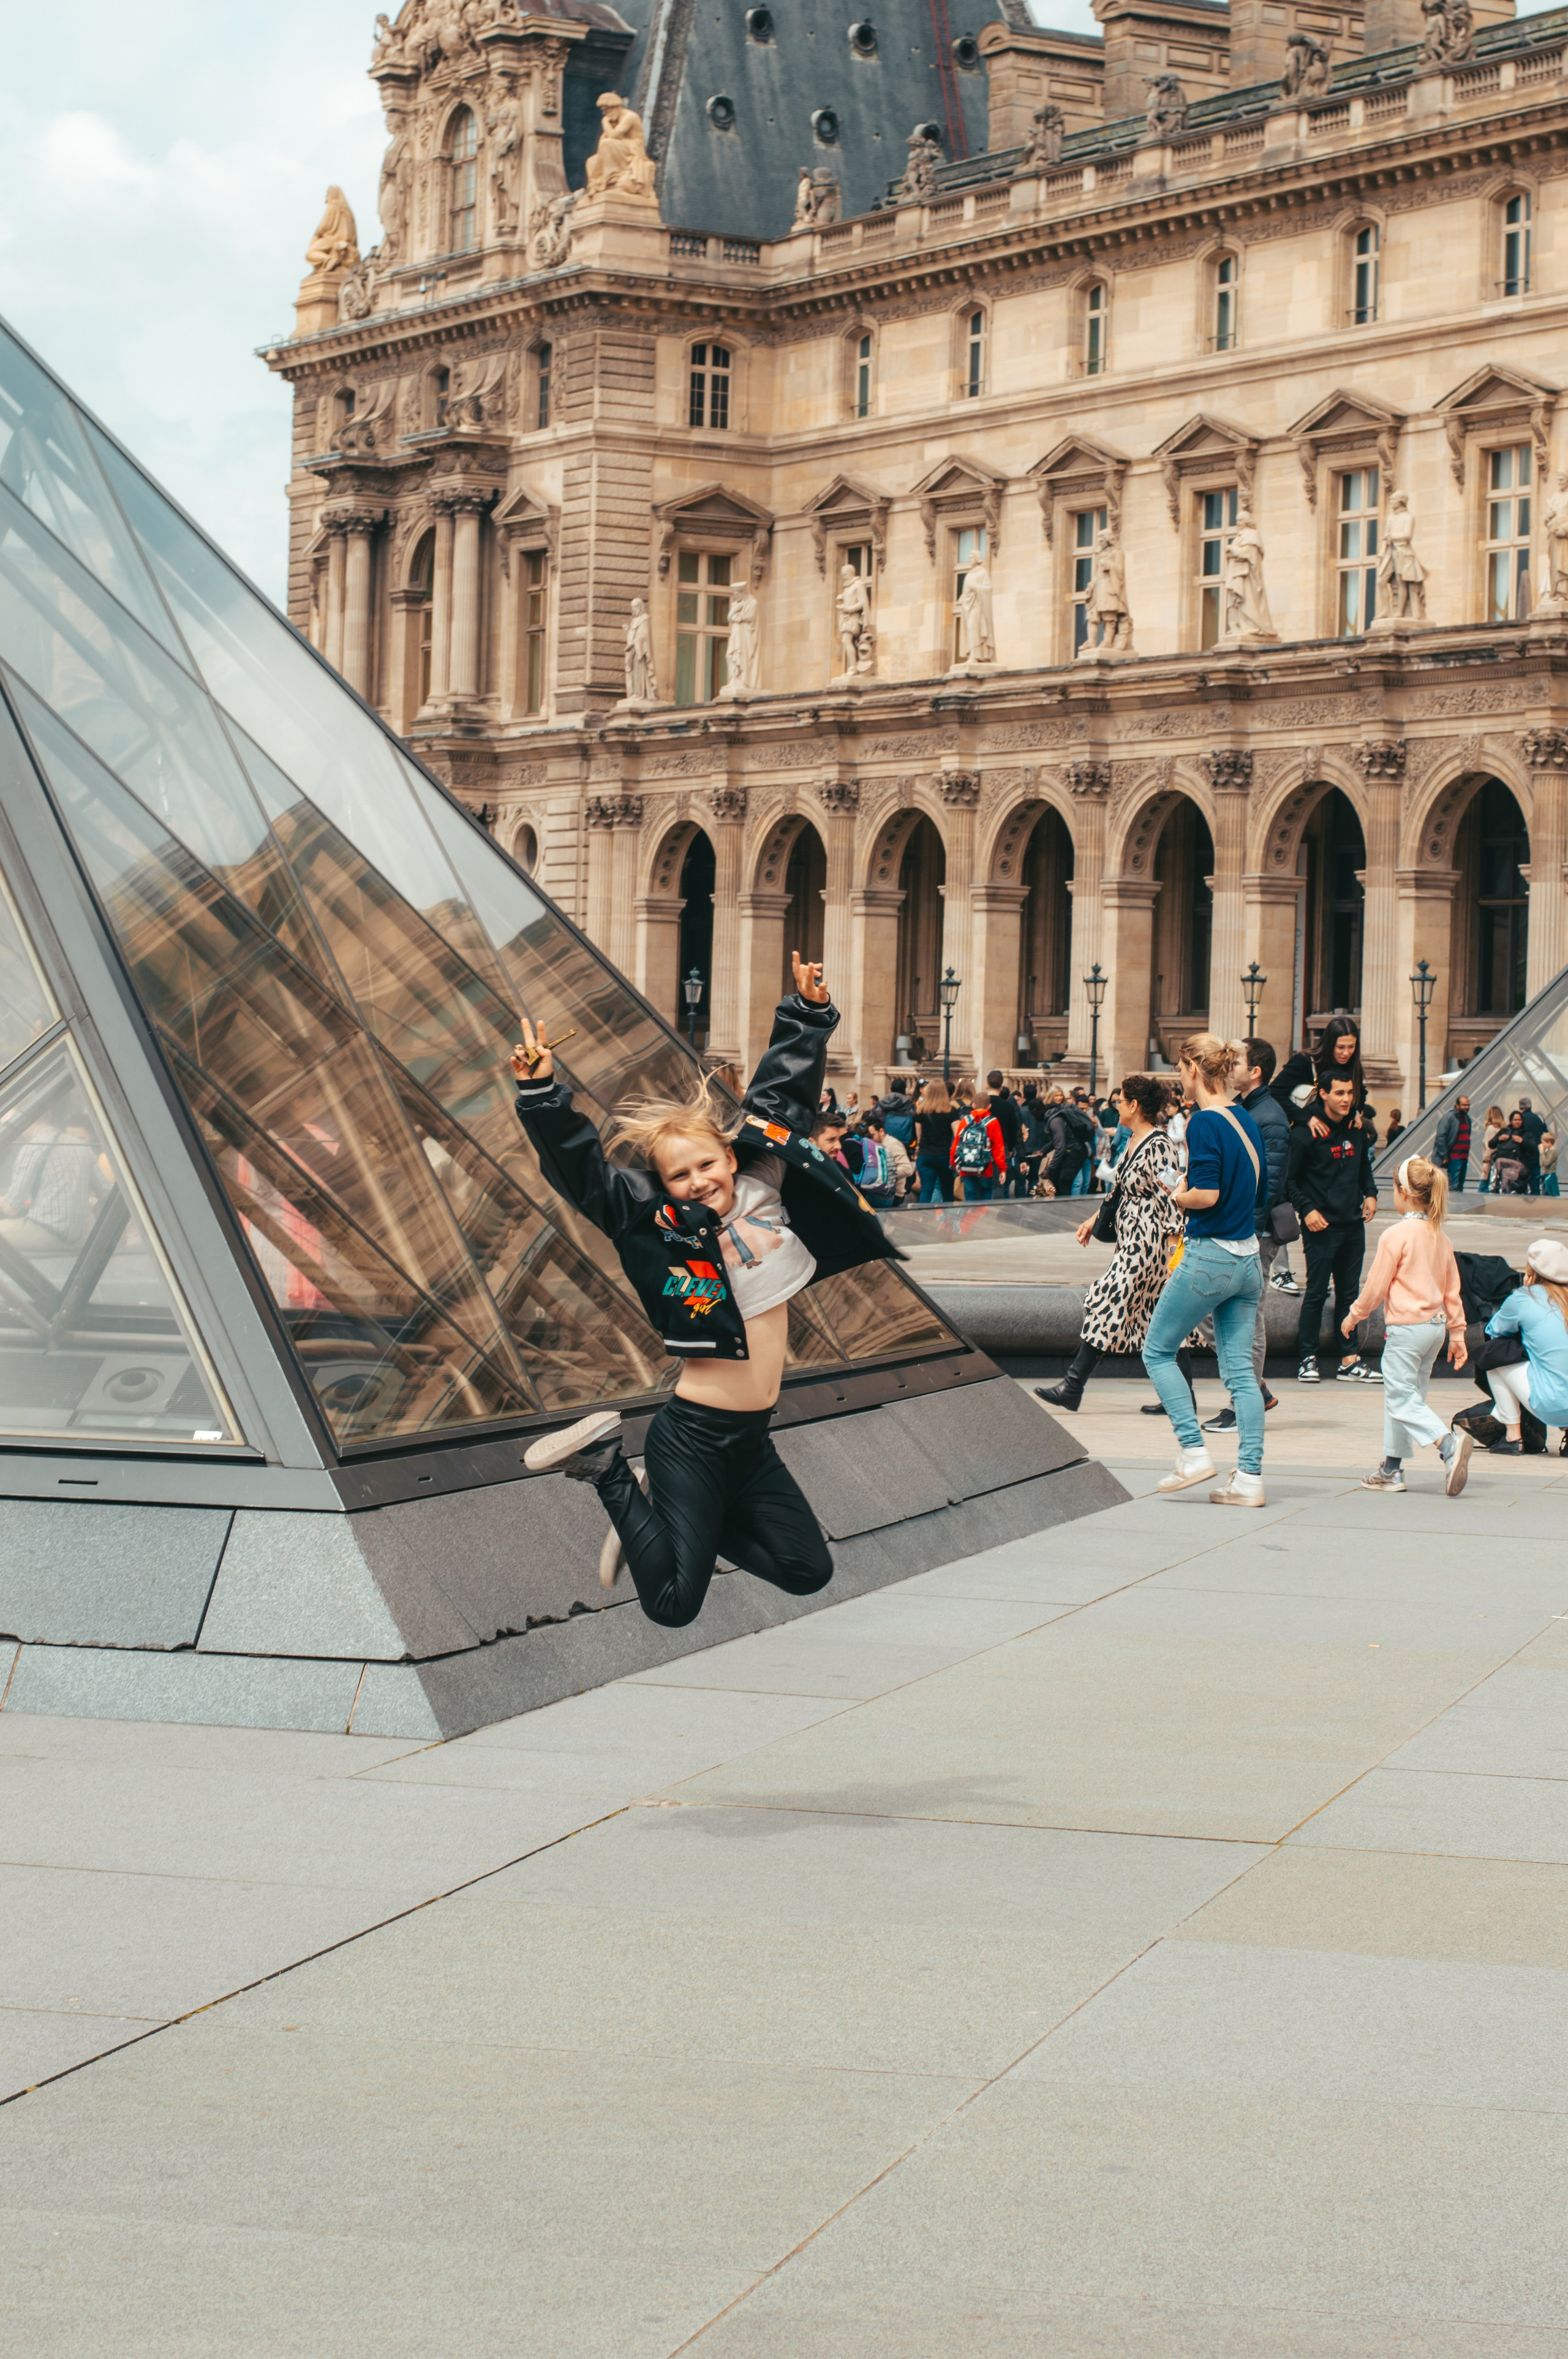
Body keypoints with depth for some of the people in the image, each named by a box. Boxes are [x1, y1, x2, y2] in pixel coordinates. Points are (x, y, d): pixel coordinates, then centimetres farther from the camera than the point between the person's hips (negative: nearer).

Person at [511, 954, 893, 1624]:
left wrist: (807, 1013, 10)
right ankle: (607, 1466, 10)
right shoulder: (658, 1226, -11)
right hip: (692, 1436, -6)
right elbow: (580, 1166, -18)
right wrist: (541, 1092, -30)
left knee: (808, 1571, 9)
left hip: (751, 1440, 6)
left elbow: (782, 1097, 11)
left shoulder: (762, 1190, 2)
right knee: (675, 1604, -9)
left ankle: (684, 1517, 23)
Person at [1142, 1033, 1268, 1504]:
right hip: (1247, 1256, 8)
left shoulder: (1204, 1122, -15)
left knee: (1158, 1351, 8)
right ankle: (1250, 1477, 3)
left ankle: (1194, 1452, 1)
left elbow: (1207, 1194, -22)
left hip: (1209, 1255, -8)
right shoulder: (1246, 1120, 10)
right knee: (1239, 1369, 7)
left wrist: (1176, 1196, -2)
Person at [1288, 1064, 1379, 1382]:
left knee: (1349, 1293, 8)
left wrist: (1370, 1194, 6)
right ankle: (1307, 1359, 2)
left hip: (1353, 1225, 6)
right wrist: (1307, 1210, -15)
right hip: (1321, 1226, -6)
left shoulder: (1356, 1131, 10)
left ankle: (1349, 1361, 12)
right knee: (1317, 1293, -4)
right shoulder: (1306, 1134, -8)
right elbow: (1291, 1180, -5)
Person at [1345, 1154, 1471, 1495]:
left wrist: (1354, 1314, 7)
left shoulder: (1396, 1235, -13)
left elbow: (1376, 1285, -9)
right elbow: (1452, 1288, 13)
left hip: (1406, 1326, -8)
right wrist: (1457, 1331, 19)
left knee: (1402, 1400, -7)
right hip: (1436, 1324, 8)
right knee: (1405, 1396, 16)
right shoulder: (1439, 1236, 9)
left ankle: (1448, 1443, -28)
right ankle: (1392, 1469, 20)